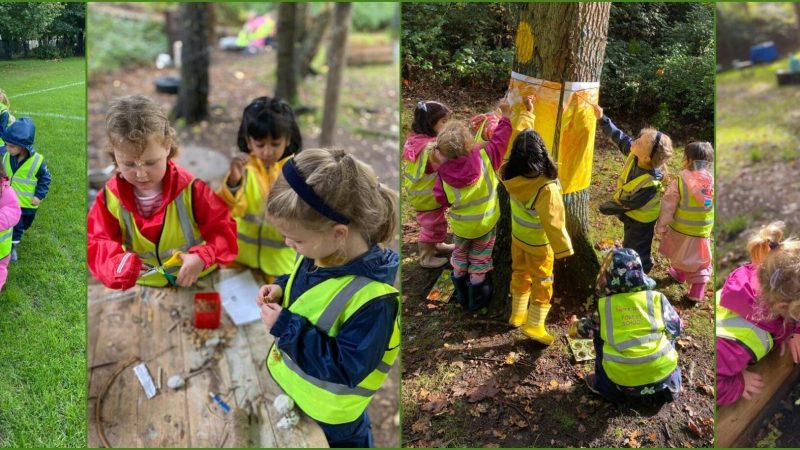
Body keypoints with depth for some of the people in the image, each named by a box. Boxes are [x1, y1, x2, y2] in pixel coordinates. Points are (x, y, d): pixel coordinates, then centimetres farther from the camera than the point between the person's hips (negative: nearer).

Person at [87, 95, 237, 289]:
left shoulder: (191, 189, -12)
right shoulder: (110, 197, -5)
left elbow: (222, 229, -8)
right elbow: (96, 243, -4)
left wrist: (202, 258, -26)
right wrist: (117, 263, -26)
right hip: (143, 289, 2)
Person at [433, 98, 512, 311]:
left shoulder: (444, 173, -21)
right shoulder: (484, 157, -25)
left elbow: (441, 199, -11)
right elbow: (499, 140, -12)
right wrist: (506, 115, -1)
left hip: (460, 225, 1)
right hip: (485, 222, -1)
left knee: (459, 258, 25)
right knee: (479, 261, 17)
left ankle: (462, 295, 38)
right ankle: (476, 299, 29)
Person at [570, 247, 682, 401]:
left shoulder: (604, 307, 0)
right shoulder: (657, 299, 1)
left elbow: (586, 329, 18)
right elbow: (676, 329, 15)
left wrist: (574, 326, 42)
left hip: (624, 380, -1)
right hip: (662, 372, 1)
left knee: (599, 338, 22)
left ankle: (607, 388, 27)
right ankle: (671, 383, 29)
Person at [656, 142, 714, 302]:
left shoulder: (681, 181, -21)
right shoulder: (713, 182, -12)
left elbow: (668, 207, -15)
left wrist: (660, 227, -4)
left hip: (680, 229, -1)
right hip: (702, 231, 1)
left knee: (680, 252, 25)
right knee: (700, 260, 16)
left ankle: (680, 273, 48)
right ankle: (698, 289, 13)